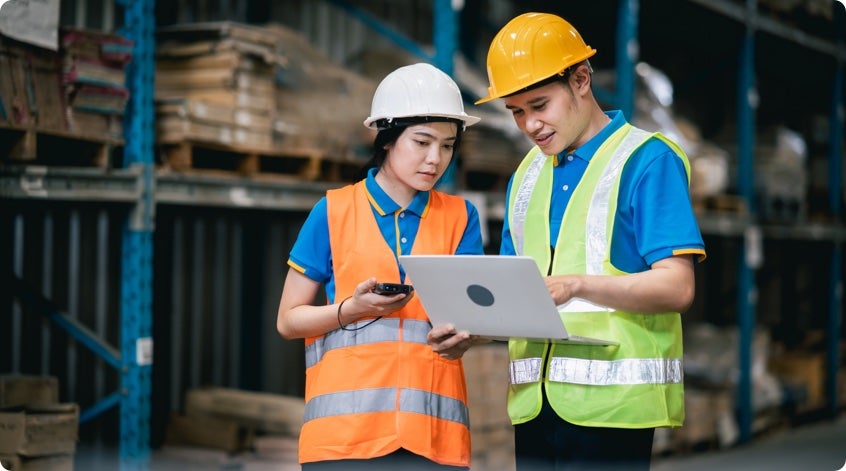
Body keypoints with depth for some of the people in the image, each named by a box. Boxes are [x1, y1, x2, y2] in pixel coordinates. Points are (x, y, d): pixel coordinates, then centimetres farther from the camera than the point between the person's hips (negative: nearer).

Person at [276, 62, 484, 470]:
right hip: (345, 429, -2)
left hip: (434, 431, 2)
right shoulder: (333, 212, 5)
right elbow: (288, 320, 7)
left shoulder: (460, 217, 12)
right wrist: (353, 309, -10)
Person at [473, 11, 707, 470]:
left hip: (610, 400, -6)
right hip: (534, 404, 6)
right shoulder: (527, 175, 18)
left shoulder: (647, 160, -3)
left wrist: (576, 285, -26)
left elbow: (677, 288, -13)